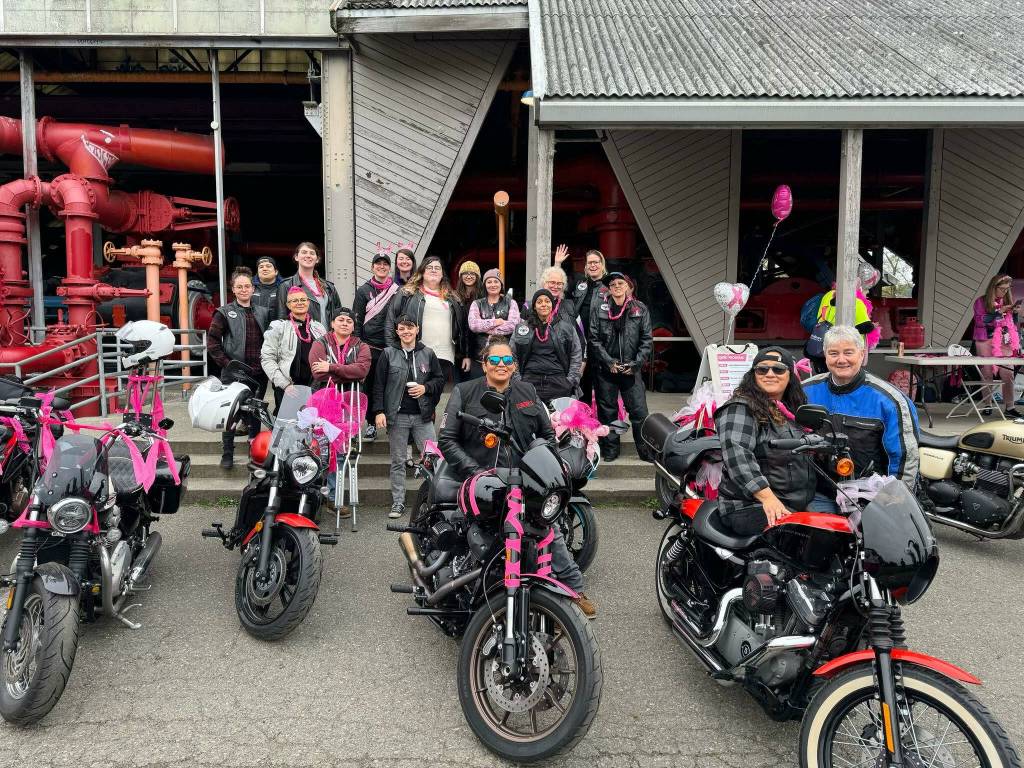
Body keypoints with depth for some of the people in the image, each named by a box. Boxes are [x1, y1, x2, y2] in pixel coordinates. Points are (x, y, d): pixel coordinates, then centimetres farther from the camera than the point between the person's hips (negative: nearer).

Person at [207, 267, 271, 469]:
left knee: (256, 414, 12)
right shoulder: (225, 313, 1)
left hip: (259, 373, 4)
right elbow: (212, 343, -5)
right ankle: (227, 454, 11)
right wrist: (227, 364, -12)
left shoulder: (263, 313, 13)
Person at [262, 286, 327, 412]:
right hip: (287, 389, -3)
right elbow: (267, 359, -3)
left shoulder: (319, 328, 15)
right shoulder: (278, 327, 3)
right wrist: (285, 384, -11)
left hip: (314, 387, 3)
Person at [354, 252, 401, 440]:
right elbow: (357, 319, 4)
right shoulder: (363, 291, 7)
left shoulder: (398, 290, 8)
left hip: (392, 346, 0)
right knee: (370, 385, 4)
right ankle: (371, 423, 13)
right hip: (370, 346, 0)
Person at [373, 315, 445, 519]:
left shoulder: (428, 353, 7)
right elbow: (379, 385, 1)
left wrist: (425, 388, -8)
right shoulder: (388, 354, 3)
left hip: (423, 416, 1)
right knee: (398, 461, 7)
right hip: (397, 416, -1)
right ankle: (398, 503, 15)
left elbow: (440, 379, 11)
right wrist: (379, 411, -7)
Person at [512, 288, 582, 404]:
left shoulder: (565, 328, 6)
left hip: (559, 383, 0)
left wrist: (571, 380, 2)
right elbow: (512, 355, 11)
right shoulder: (522, 327, 8)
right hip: (530, 381, 0)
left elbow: (576, 355, 9)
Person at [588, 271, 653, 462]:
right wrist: (609, 362, -9)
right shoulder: (598, 309, 3)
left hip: (631, 369, 0)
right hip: (605, 369, 0)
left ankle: (646, 450, 8)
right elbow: (594, 339, -1)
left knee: (639, 411, -2)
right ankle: (610, 450, 19)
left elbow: (647, 340, 3)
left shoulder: (640, 309, 5)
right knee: (607, 411, 7)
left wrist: (636, 364, -6)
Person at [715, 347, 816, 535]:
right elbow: (737, 456, -20)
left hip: (798, 507, 8)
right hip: (751, 508, -8)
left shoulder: (794, 410, 21)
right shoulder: (740, 409, -6)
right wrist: (768, 497, -29)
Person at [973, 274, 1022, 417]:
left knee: (1008, 375, -6)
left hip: (1004, 343, 3)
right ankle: (987, 405, 9)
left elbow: (1014, 324, 18)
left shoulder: (1007, 301, 14)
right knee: (987, 374, 0)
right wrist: (1000, 311, -13)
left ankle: (1009, 407, -6)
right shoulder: (982, 302, 3)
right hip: (986, 342, -3)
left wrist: (1014, 312, -1)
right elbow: (980, 320, -9)